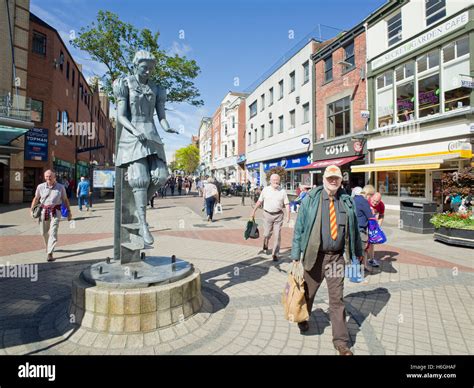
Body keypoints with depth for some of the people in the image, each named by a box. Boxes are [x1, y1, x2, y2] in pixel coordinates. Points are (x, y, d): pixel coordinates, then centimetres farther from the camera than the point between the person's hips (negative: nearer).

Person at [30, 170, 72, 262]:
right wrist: (32, 210, 10)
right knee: (44, 232, 15)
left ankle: (50, 254, -10)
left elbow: (65, 200, 6)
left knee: (53, 232, -11)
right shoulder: (40, 187, 2)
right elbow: (36, 198, 15)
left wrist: (69, 211, 5)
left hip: (55, 212, -3)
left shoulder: (60, 187, -1)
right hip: (44, 211, 3)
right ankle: (48, 247, 43)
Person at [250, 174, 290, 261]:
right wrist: (253, 211, 7)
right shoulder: (265, 190, 3)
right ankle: (265, 246, 37)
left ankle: (275, 254, 10)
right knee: (267, 233, 5)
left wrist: (288, 216, -7)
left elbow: (287, 204, 2)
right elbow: (259, 201, 7)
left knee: (277, 235, 0)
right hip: (267, 214, 0)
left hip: (278, 215, 0)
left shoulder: (283, 191, 2)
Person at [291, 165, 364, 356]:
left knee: (337, 299, 7)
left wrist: (358, 251, 19)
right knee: (308, 292, 17)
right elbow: (299, 227, -5)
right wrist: (295, 255, -7)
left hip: (337, 257, 2)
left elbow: (354, 227, 14)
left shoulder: (347, 201, 4)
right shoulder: (310, 199, -5)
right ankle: (303, 319, 46)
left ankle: (341, 341, 20)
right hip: (314, 255, -1)